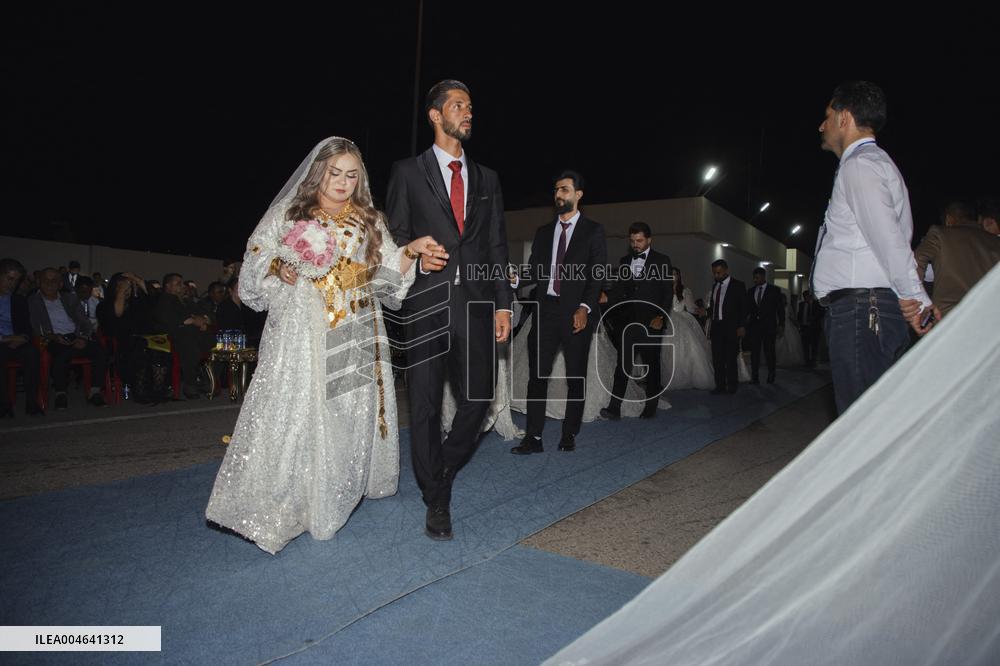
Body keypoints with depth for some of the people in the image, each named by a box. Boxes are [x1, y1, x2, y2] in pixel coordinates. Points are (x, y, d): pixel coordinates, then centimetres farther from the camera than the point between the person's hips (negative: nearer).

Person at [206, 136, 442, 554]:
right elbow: (257, 257, 9)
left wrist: (410, 251, -12)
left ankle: (336, 496, 18)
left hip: (354, 331, 2)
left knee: (349, 408, 3)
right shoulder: (290, 211, 9)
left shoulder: (368, 220, 14)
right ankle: (278, 504, 3)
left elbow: (388, 272, 6)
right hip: (301, 330, -2)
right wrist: (278, 269, -12)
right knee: (293, 408, -6)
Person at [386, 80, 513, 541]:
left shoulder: (487, 179, 17)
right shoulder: (408, 172, 7)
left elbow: (497, 246, 13)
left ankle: (443, 471, 29)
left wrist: (503, 303, 7)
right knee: (426, 404, 1)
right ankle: (436, 500, 17)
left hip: (476, 304, 3)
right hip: (428, 303, -3)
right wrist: (417, 260, -11)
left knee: (478, 398, 1)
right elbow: (395, 236, 7)